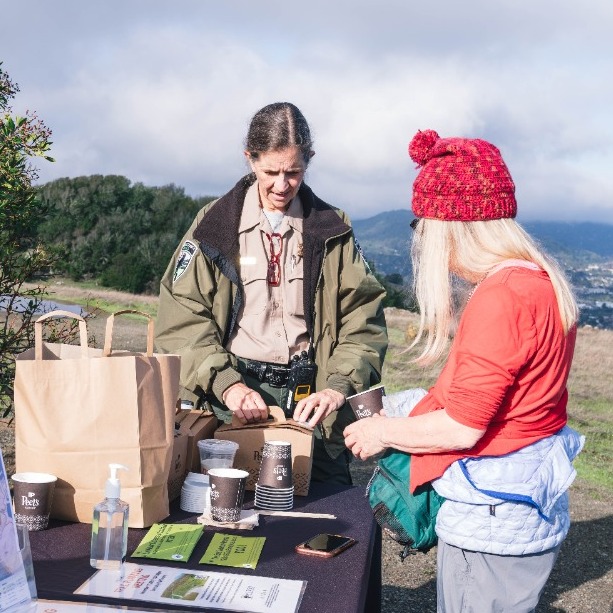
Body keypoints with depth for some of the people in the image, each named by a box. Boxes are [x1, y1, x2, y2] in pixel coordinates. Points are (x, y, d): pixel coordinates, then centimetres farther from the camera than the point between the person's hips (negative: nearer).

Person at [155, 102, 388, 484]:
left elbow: (363, 318, 1)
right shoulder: (216, 224, 4)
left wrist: (339, 386, -15)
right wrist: (225, 383, -17)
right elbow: (181, 319, -3)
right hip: (232, 395, -1)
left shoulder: (331, 229, 8)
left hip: (309, 397, 2)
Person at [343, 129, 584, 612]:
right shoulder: (544, 281, 5)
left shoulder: (500, 296, -23)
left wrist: (384, 433, -4)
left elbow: (463, 427, -20)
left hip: (493, 519, -9)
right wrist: (404, 419, 13)